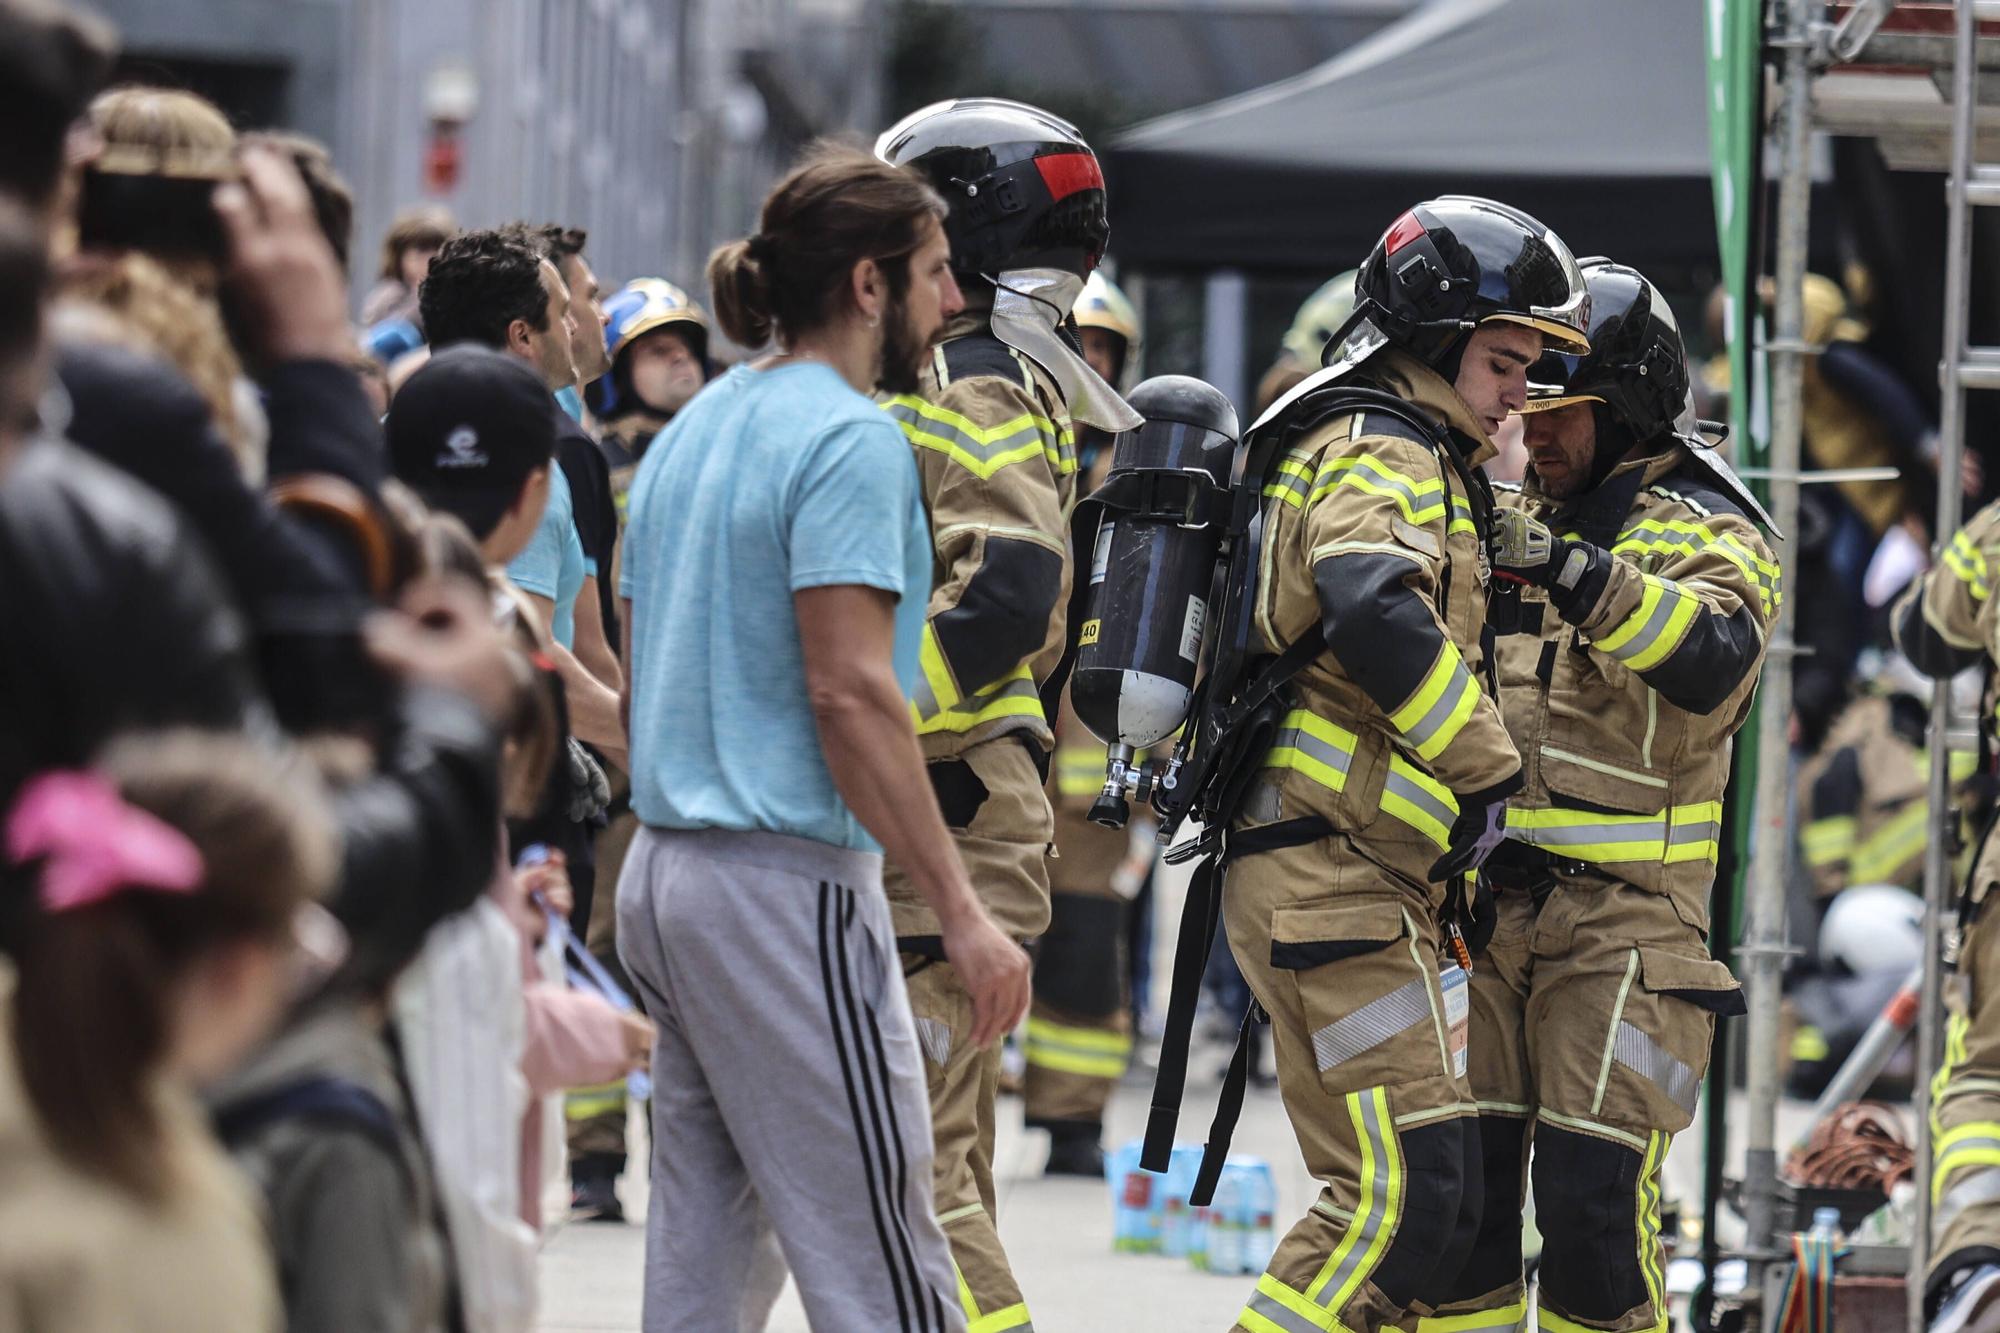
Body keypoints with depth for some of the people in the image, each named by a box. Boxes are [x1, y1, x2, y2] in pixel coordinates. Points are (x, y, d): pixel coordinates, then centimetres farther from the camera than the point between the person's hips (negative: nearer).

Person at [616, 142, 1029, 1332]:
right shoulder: (851, 439, -12)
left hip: (664, 874, 9)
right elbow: (850, 691, -19)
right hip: (791, 883, -9)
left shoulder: (694, 431, 16)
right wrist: (961, 909, -18)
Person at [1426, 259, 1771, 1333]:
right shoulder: (1505, 521, 17)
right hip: (1482, 898, 6)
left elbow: (1712, 662, -25)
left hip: (1623, 911, -6)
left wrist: (1574, 571, -36)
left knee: (1593, 1195, -10)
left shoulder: (1702, 533, -3)